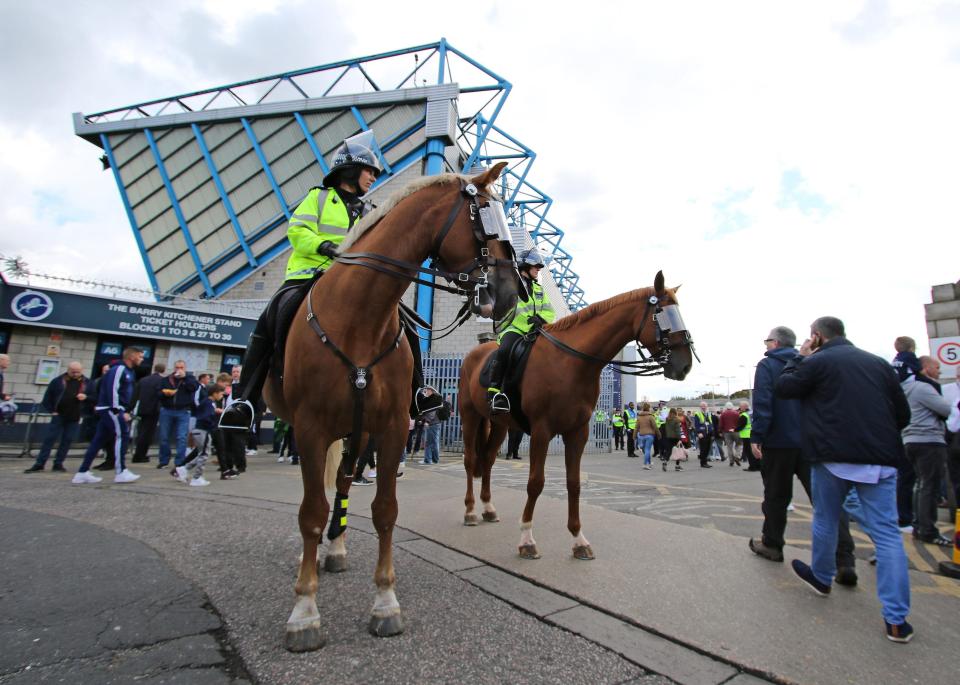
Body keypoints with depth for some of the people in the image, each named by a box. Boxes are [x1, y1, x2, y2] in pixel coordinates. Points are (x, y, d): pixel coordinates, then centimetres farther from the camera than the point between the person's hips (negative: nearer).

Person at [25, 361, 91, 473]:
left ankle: (58, 463, 16)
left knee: (67, 440, 5)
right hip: (58, 416, -1)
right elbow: (48, 397, 6)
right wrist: (51, 410, 0)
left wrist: (85, 397, -13)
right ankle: (39, 464, 8)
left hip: (74, 418, 1)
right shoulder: (58, 381, 0)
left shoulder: (87, 382, 4)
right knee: (49, 439, 0)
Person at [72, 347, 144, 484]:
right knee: (122, 436, -10)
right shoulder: (119, 369, -13)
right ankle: (121, 472, -8)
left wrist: (125, 411, 16)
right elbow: (112, 390, -22)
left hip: (110, 410, 10)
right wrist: (117, 411, -23)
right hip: (110, 409, -10)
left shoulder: (128, 371, 18)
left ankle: (82, 473, 15)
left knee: (99, 440, 10)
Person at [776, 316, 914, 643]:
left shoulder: (817, 362, -6)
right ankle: (896, 618, 3)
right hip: (880, 459, 4)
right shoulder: (879, 363, 10)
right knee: (886, 533, 4)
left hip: (834, 456, -3)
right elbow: (903, 413, 12)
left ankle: (822, 578, 36)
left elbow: (783, 387, 5)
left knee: (825, 521, 17)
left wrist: (799, 357, 14)